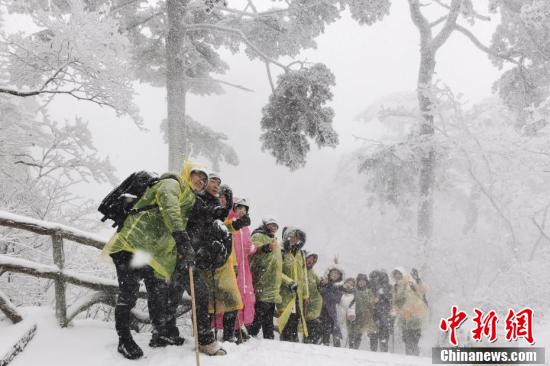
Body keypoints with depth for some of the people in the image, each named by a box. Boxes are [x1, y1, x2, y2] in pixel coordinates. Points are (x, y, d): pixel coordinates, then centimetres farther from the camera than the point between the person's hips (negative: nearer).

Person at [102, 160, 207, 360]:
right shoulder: (172, 183, -6)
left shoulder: (189, 200, 24)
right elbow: (169, 208, -26)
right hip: (133, 241, -9)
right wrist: (182, 238, -38)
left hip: (154, 252, 10)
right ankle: (124, 340, -1)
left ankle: (161, 334, 24)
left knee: (159, 292, 12)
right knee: (129, 293, -11)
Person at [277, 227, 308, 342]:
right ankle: (286, 340, -5)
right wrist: (289, 282, -18)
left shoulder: (300, 254, 16)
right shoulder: (281, 253, -5)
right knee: (288, 318, -11)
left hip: (298, 292, 6)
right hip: (285, 291, -6)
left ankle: (294, 339, 14)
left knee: (296, 317, 6)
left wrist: (305, 294, 16)